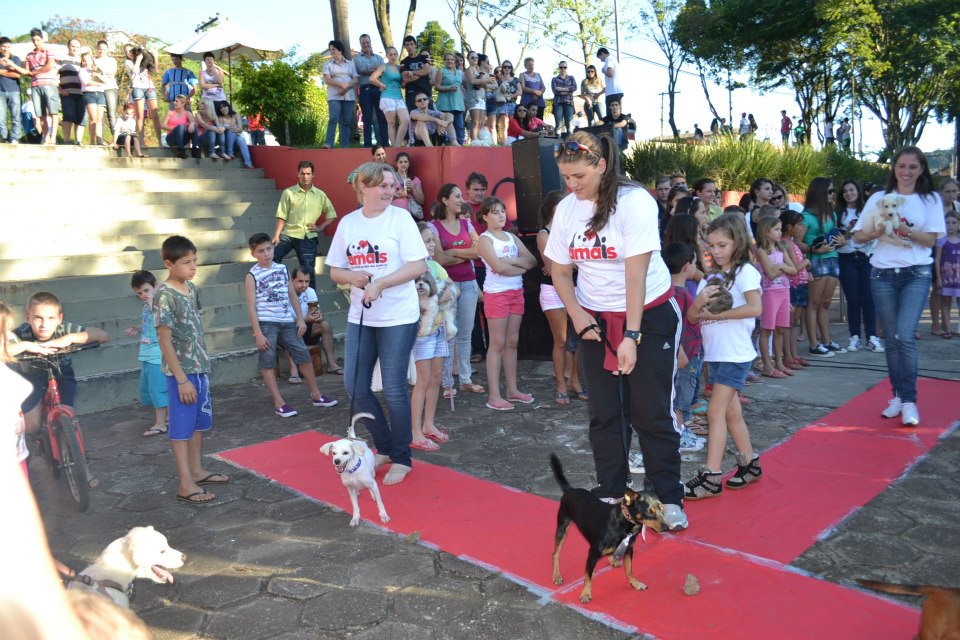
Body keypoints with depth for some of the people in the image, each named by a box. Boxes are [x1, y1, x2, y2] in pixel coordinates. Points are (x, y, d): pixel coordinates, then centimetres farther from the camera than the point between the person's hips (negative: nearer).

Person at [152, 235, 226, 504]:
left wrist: (203, 364, 15)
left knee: (200, 422, 17)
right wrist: (181, 379, -18)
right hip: (181, 372, -8)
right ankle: (186, 485, 6)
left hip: (200, 368, 8)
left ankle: (197, 470, 30)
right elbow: (165, 340, -17)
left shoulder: (192, 288, 7)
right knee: (182, 427, 0)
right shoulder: (164, 295, -16)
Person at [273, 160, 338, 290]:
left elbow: (331, 214, 16)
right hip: (288, 234, -1)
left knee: (309, 270, 6)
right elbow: (282, 217, -3)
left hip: (308, 238, 1)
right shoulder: (288, 192, -1)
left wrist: (320, 227, 4)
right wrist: (276, 235, -12)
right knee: (271, 259, -15)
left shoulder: (320, 195, 6)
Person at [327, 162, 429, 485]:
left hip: (398, 317, -5)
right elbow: (335, 271, 10)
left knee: (394, 389, 1)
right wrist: (351, 277, -12)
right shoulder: (347, 223, 6)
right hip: (360, 316, 5)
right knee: (355, 386, 8)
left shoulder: (400, 218, -6)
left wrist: (379, 284, -20)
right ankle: (385, 447, 29)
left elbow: (418, 265, -12)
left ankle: (402, 458, 19)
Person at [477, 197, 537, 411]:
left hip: (516, 292, 6)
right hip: (496, 294, -6)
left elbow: (532, 261, 4)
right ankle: (494, 395, -2)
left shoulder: (512, 237, 14)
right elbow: (498, 267, -19)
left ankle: (512, 389, 17)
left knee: (512, 341, 9)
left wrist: (511, 260, -11)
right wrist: (521, 267, -5)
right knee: (497, 343, -5)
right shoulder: (484, 239, -5)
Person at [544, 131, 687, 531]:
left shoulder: (634, 201, -17)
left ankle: (670, 498, 14)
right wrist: (577, 315, -10)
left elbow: (636, 273, -23)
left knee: (652, 412, -1)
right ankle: (609, 494, 22)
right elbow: (560, 272, 6)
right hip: (595, 320, 5)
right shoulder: (566, 209, -1)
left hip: (648, 315, -4)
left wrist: (631, 336, -25)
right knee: (604, 413, 8)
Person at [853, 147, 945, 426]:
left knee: (905, 336, -15)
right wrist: (879, 231, -15)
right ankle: (898, 396, 16)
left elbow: (930, 239, -2)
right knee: (891, 339, 6)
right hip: (882, 274, 2)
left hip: (916, 274, -2)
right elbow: (858, 235, 4)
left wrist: (904, 229, -18)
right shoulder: (879, 198, 8)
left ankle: (909, 401, -6)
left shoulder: (931, 199, 5)